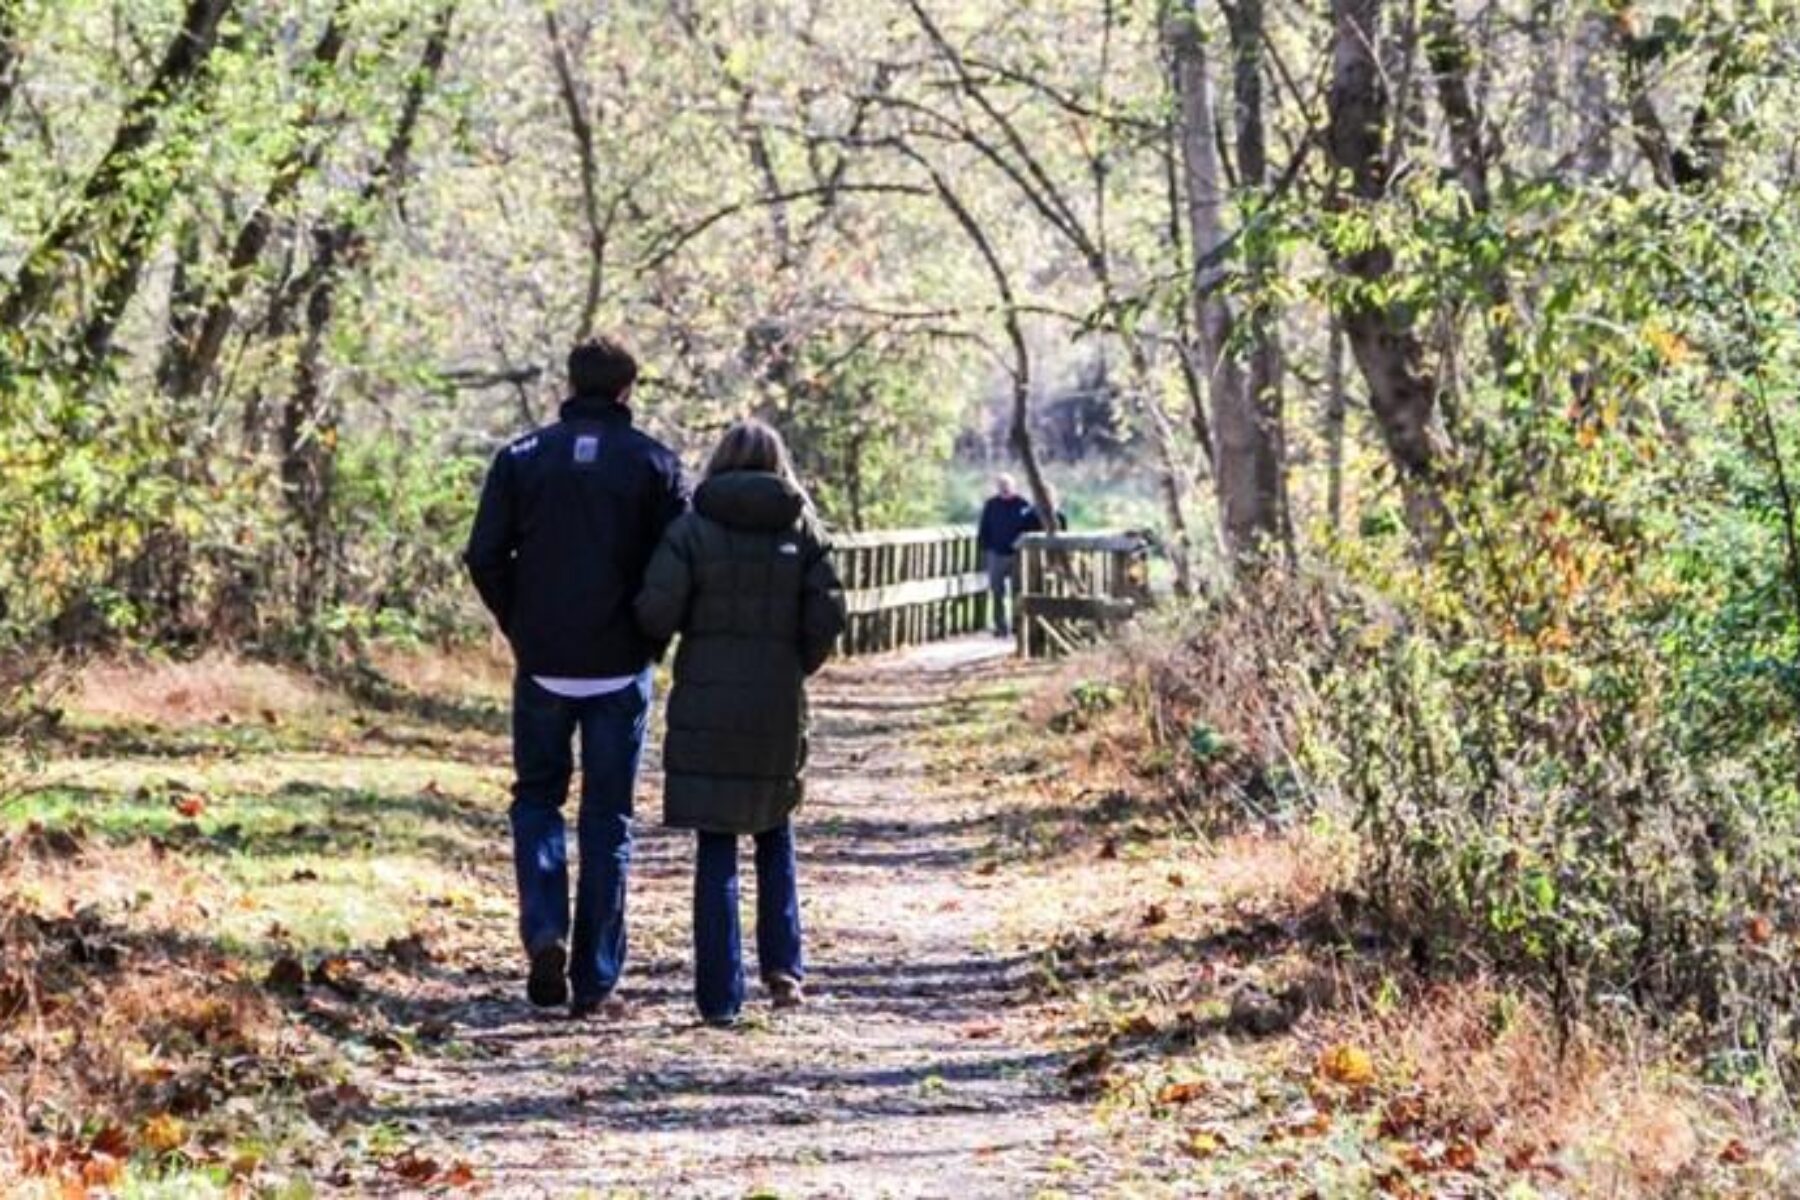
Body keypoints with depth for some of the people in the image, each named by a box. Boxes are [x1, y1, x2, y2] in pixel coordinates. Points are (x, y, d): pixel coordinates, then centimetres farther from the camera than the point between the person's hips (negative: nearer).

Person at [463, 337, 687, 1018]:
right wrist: (649, 636, 9)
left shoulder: (522, 458, 0)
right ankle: (595, 981, 7)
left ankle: (545, 932, -6)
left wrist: (521, 629, 9)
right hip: (621, 669, 0)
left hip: (543, 664, 0)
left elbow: (485, 558, -3)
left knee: (537, 798, 17)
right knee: (608, 820, 7)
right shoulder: (653, 463, -2)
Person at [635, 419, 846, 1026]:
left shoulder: (693, 528, -5)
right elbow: (828, 615, -5)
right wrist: (796, 665, 12)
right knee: (775, 837, 21)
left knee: (716, 850, 2)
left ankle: (719, 995, 0)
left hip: (707, 706, -2)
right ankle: (782, 963, 9)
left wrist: (687, 629, 10)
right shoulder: (801, 530, 1)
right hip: (779, 709, 2)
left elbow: (655, 613, -12)